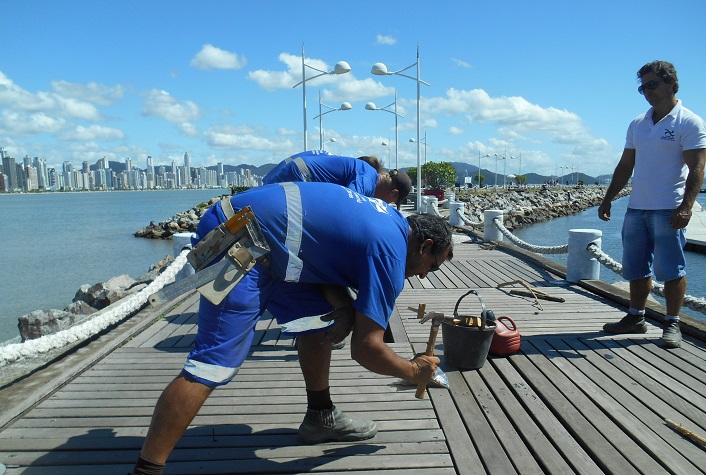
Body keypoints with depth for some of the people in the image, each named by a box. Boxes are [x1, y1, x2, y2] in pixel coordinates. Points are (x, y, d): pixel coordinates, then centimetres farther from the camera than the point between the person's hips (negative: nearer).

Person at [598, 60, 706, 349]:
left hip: (669, 209, -6)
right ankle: (636, 318, 21)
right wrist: (608, 200, 14)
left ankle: (672, 324, 8)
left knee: (670, 268, -2)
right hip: (636, 207, 6)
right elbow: (625, 166, 18)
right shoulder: (637, 124, 16)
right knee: (635, 267, 10)